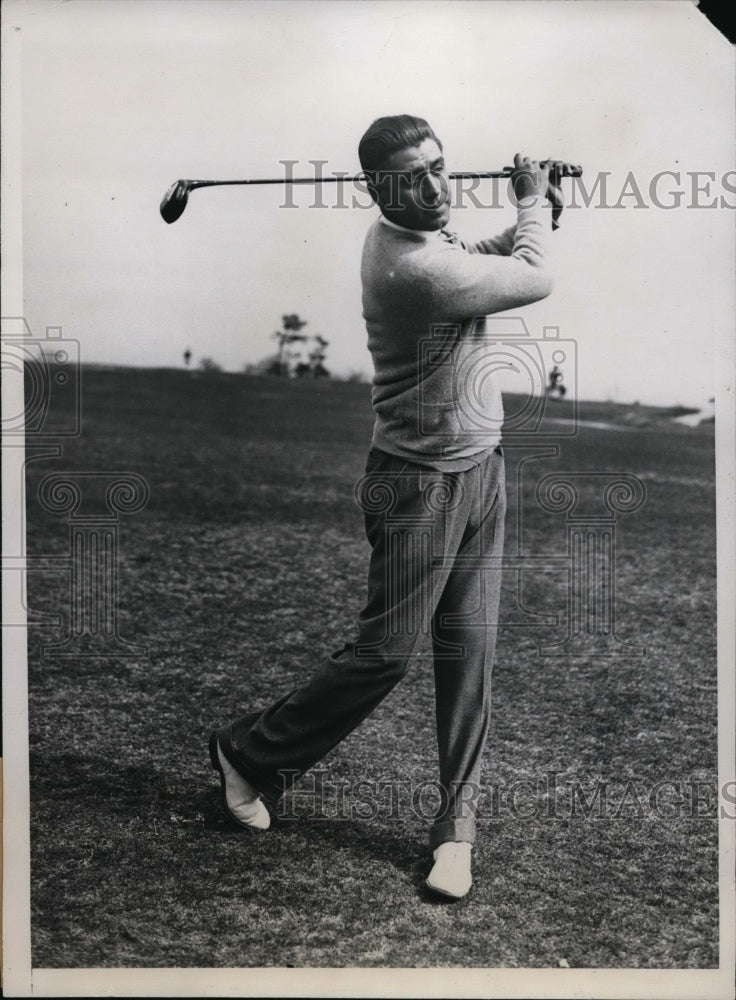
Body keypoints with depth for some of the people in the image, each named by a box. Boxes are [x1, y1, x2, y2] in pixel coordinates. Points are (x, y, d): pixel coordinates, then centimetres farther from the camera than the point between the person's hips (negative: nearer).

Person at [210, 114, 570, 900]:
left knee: (469, 653, 7)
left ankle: (456, 827, 15)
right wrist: (534, 202, 2)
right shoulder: (411, 265, -23)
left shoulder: (427, 237, 7)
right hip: (421, 484, -8)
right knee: (388, 650, -1)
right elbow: (534, 281, -15)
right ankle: (249, 753, 20)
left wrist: (530, 216, 4)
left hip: (480, 470, 9)